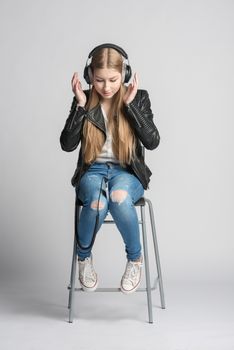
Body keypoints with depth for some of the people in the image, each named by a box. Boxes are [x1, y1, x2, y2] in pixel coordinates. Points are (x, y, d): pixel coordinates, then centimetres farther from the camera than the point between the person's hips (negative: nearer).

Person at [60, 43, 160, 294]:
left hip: (127, 172, -1)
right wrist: (80, 105, -12)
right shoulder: (84, 100, 2)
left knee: (119, 197, -38)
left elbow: (152, 142, -10)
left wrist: (129, 104, -15)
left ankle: (135, 258, -12)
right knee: (97, 203, -35)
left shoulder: (138, 98, 0)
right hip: (92, 171, 1)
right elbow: (67, 145, -5)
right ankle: (84, 256, -3)